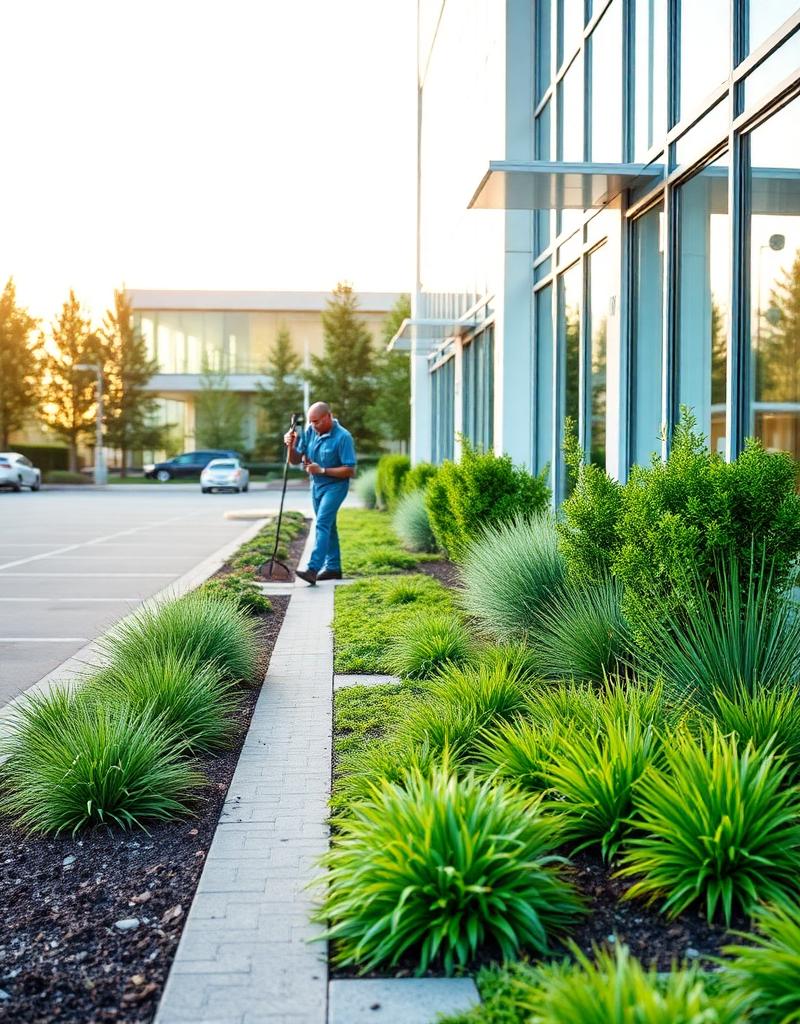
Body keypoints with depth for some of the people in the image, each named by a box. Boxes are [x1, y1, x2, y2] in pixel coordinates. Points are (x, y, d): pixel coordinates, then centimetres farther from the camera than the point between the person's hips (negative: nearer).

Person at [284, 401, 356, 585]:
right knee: (327, 525, 15)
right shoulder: (310, 431, -3)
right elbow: (295, 460, 3)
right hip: (316, 485, 7)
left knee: (322, 524, -20)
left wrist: (322, 470, -25)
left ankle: (313, 569, -28)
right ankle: (333, 566, 26)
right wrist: (291, 446, -17)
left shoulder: (343, 437, -21)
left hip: (335, 486, -7)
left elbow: (350, 470, -21)